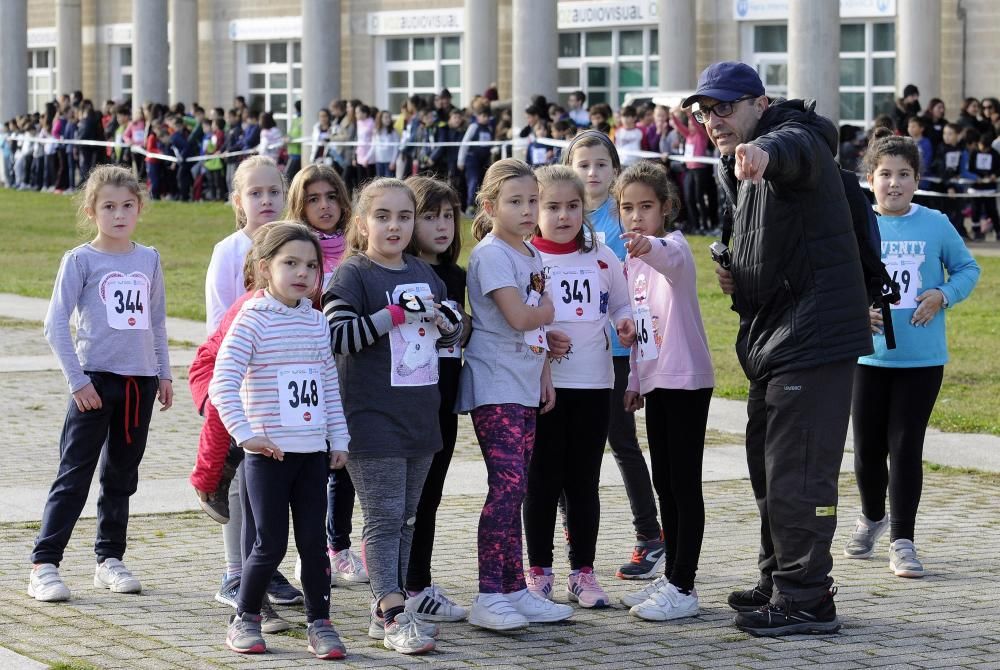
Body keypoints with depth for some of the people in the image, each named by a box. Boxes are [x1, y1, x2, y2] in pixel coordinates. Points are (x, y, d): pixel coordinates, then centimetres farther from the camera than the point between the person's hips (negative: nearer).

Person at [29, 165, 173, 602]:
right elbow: (56, 325, -8)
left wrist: (164, 373, 14)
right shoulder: (80, 260, -5)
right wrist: (77, 380, -12)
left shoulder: (149, 259, 9)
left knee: (121, 476, 13)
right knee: (74, 475, -6)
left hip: (140, 381, 5)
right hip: (96, 379, -5)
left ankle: (110, 559, 23)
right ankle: (44, 566, -4)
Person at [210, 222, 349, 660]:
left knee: (313, 541, 6)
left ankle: (319, 623, 15)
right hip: (268, 453, -5)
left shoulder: (317, 322, 8)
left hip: (313, 451, 5)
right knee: (271, 544, 0)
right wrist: (244, 433, -22)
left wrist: (338, 439, 13)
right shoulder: (253, 319, -9)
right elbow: (223, 382, -15)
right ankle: (245, 619, 18)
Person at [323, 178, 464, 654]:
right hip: (373, 418, -7)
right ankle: (394, 617, -8)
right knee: (384, 519, -8)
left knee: (405, 518, 11)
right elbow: (338, 335, -19)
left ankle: (385, 613, 18)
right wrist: (396, 314, -20)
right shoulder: (352, 274, -6)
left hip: (421, 416, 7)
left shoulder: (423, 273, 14)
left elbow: (454, 334, 22)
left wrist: (442, 321, -1)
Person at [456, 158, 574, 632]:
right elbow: (519, 317, -20)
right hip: (494, 387, -9)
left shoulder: (531, 254, 15)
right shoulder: (490, 254, -12)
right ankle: (488, 597, -12)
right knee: (508, 484, -15)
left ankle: (515, 591, 13)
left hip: (525, 388, 9)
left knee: (514, 488, 9)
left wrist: (545, 375, 14)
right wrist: (548, 308, -2)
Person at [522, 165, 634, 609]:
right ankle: (538, 573, 14)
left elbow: (619, 304, 17)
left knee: (584, 480, 8)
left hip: (593, 383, 3)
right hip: (542, 383, -3)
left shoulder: (602, 258, 6)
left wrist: (625, 322, -4)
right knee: (543, 480, 4)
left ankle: (583, 573, 16)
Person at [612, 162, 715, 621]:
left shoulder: (674, 247, -12)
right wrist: (634, 381, 17)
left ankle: (683, 588, -2)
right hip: (655, 381, 8)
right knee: (664, 483, 13)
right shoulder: (632, 262, 11)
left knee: (684, 483, -5)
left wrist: (648, 245, -61)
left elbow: (670, 257, -39)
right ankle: (671, 578, 21)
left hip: (687, 380, -8)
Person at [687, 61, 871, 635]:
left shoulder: (795, 140, -13)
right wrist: (735, 276, 10)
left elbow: (792, 149, -40)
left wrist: (764, 152, -64)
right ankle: (780, 583, 31)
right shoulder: (738, 168, 18)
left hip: (813, 339, -11)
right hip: (771, 340, 11)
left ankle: (805, 600, -3)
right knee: (768, 467, 19)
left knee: (796, 475, -10)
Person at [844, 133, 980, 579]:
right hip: (869, 356, 1)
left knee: (906, 448, -3)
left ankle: (902, 541, 7)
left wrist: (943, 296, -9)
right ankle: (873, 517, 38)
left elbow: (967, 269, 9)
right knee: (868, 448, 9)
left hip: (922, 358, -1)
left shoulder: (935, 224, -1)